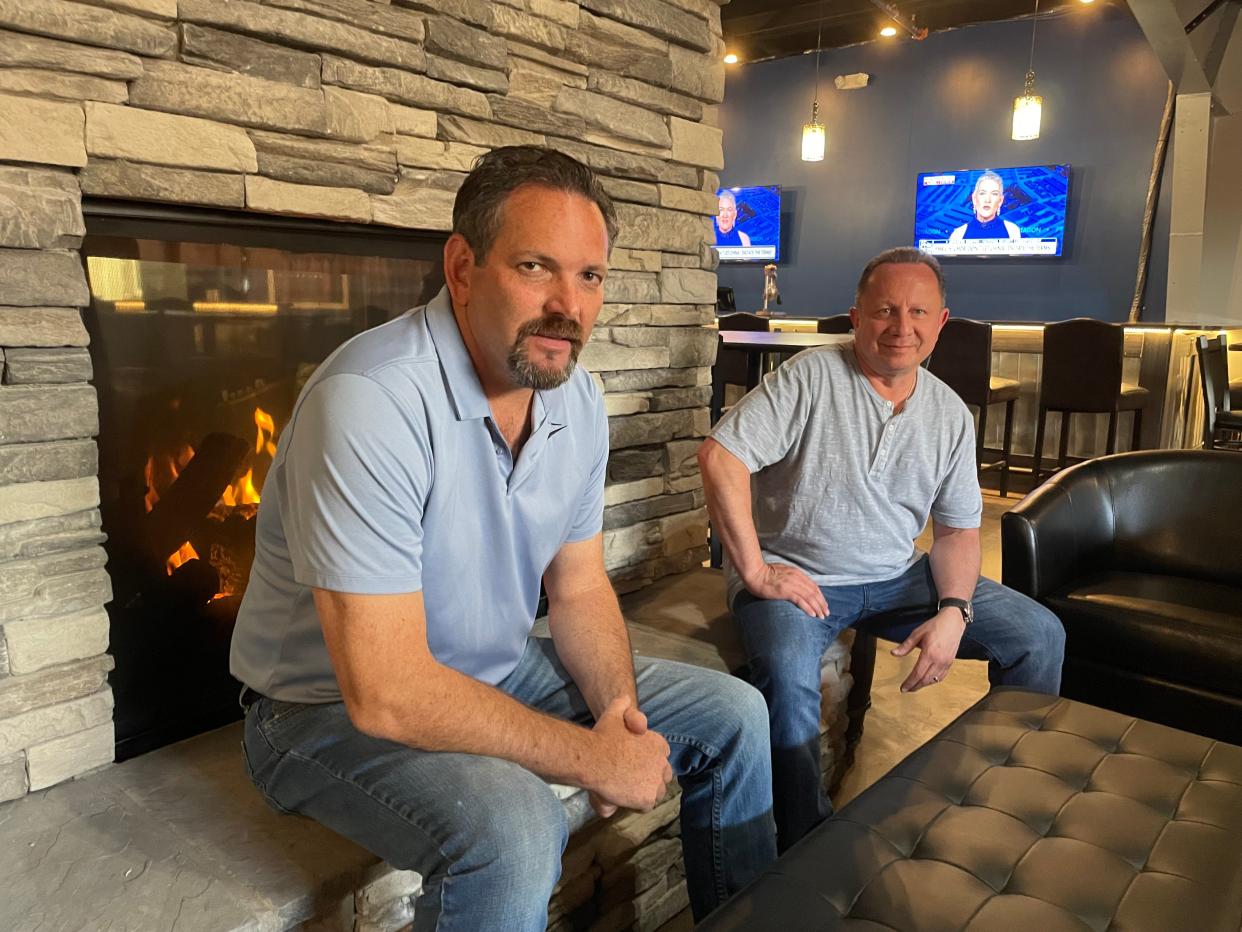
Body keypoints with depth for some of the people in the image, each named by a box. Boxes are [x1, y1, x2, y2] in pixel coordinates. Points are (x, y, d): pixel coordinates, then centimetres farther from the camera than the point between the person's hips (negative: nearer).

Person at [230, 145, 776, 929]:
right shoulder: (373, 400, -30)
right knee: (512, 829, -36)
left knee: (735, 715, 6)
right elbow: (386, 692, -32)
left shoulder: (577, 399, -4)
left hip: (502, 672, 7)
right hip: (338, 709, -7)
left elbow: (579, 587, 5)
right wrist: (594, 760, -23)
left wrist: (619, 710, -14)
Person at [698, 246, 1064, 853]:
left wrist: (953, 611, -9)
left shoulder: (950, 415, 5)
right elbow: (720, 456, -22)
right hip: (796, 576, -5)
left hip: (898, 578, 6)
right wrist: (755, 571, -23)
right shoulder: (811, 377, -13)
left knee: (1039, 636, 1)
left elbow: (957, 530, 9)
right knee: (788, 675, -36)